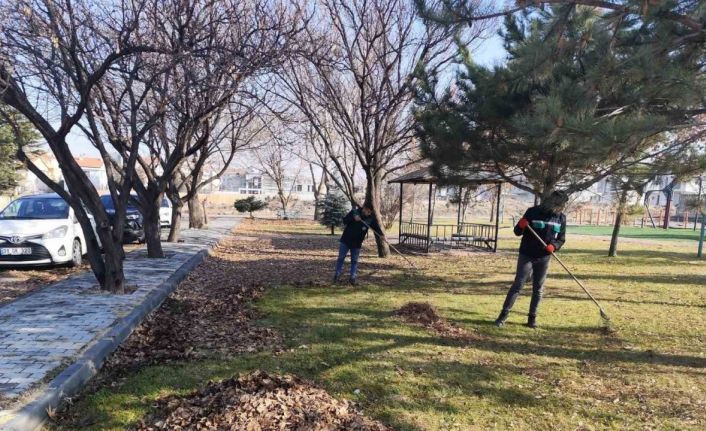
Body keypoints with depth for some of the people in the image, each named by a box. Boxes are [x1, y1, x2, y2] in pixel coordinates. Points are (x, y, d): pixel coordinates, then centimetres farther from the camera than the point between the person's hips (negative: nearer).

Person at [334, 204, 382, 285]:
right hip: (346, 240, -1)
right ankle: (337, 275, 16)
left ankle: (352, 278, 13)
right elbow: (344, 221, -11)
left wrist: (381, 235, -34)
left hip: (357, 243, 1)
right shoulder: (354, 212, -9)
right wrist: (353, 218, -27)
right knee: (341, 258, 5)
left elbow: (377, 228, -15)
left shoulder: (371, 219, -7)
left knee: (354, 261, 6)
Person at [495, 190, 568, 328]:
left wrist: (554, 246, -14)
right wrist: (521, 226, -28)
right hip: (526, 256, -3)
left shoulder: (561, 218, 1)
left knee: (538, 288, 8)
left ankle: (532, 317, 19)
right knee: (517, 285, -5)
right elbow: (517, 232, -5)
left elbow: (561, 239, 8)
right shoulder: (533, 212, -10)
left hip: (544, 258, 4)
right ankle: (504, 314, -1)